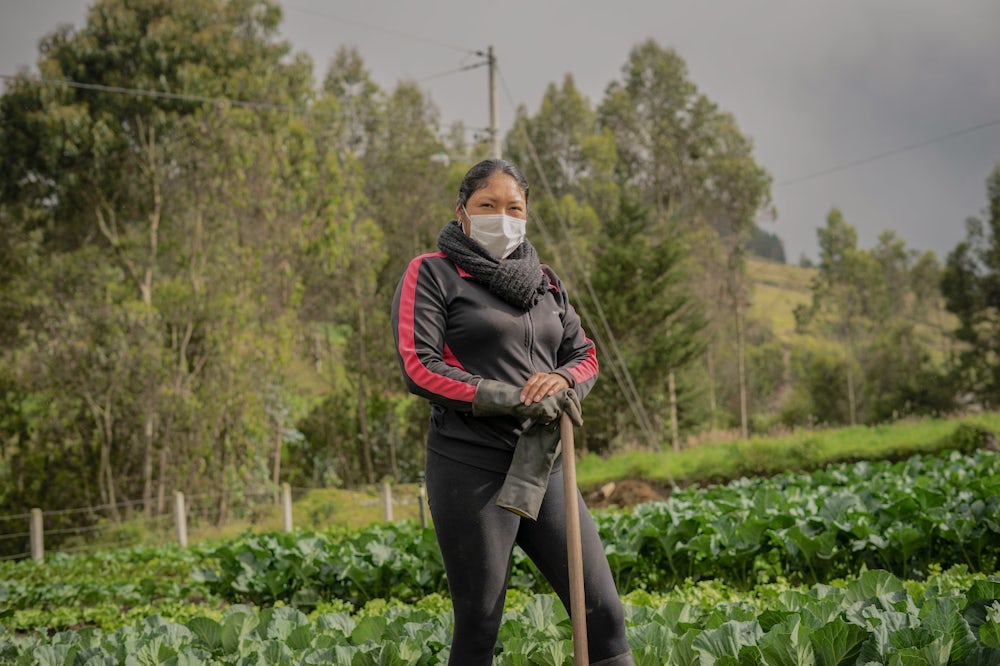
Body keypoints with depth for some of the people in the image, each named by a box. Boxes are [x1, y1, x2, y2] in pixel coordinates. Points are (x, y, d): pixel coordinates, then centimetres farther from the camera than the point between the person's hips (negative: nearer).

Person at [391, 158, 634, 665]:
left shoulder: (543, 280, 17)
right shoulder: (432, 274, -1)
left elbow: (584, 354, 19)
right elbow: (419, 367, -10)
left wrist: (562, 379, -7)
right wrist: (516, 400, -16)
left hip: (543, 466, 5)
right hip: (471, 467, -5)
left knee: (604, 613, 0)